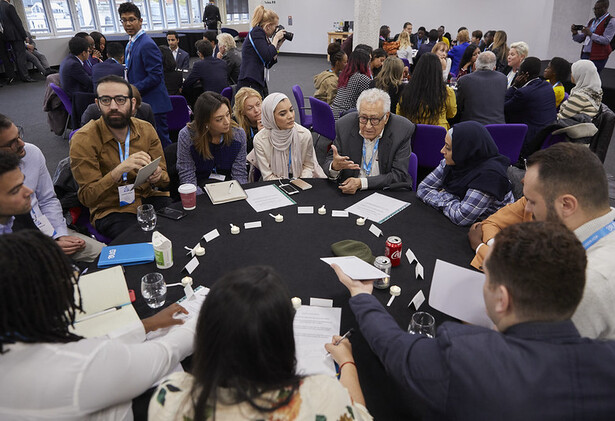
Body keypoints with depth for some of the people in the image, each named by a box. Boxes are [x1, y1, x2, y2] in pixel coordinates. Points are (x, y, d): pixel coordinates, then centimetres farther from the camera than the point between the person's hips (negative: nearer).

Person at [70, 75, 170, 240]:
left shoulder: (146, 130, 1)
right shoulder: (83, 139, -11)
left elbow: (165, 177, 5)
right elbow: (87, 197, -15)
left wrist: (158, 175, -21)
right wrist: (119, 170, -31)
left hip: (148, 197, 4)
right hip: (110, 209, -4)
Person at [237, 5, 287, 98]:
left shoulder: (262, 35, 20)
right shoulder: (256, 32, -5)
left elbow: (268, 64, 19)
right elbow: (267, 56, -18)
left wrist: (278, 45, 14)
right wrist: (276, 38, -3)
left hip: (260, 84, 9)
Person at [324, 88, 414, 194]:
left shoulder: (403, 130, -12)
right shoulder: (344, 125, -5)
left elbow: (399, 175, -14)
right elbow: (329, 161, 0)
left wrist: (361, 183, -25)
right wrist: (334, 166, -25)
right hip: (349, 193, 1)